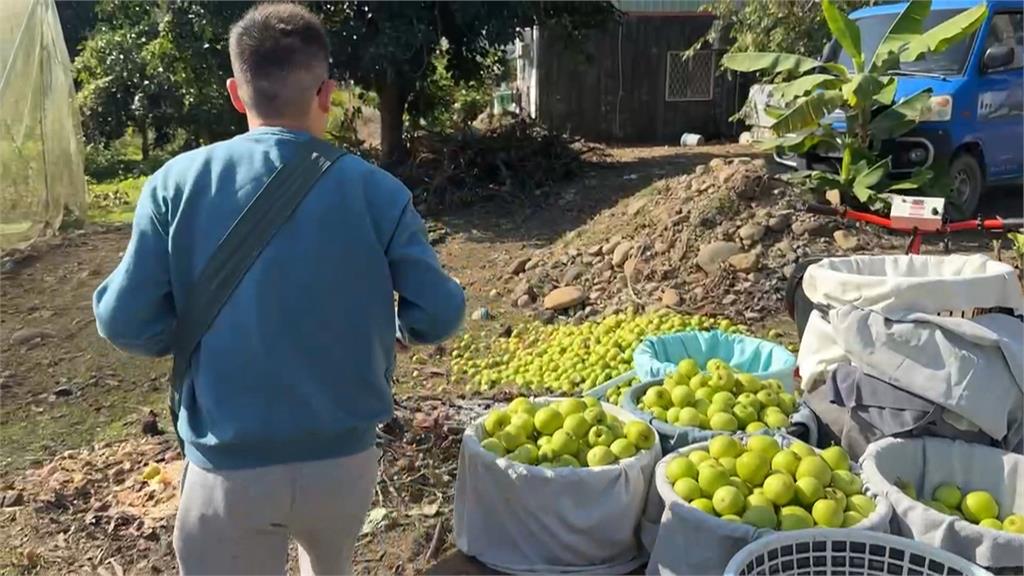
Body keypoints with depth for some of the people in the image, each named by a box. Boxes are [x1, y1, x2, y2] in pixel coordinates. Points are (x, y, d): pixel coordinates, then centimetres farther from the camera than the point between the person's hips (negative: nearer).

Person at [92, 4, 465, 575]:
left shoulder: (177, 184, -10)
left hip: (229, 467, -1)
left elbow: (126, 321, -8)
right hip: (344, 459, 1)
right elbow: (438, 318, -7)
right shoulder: (376, 191, -11)